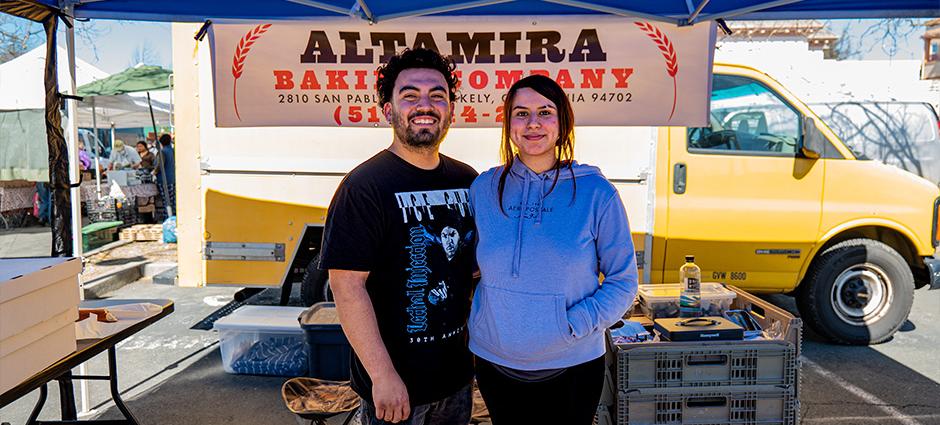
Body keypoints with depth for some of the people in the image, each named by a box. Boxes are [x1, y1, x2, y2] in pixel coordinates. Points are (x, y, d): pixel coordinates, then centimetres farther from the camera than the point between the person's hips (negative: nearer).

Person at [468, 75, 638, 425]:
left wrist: (572, 326, -16)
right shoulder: (483, 189, 0)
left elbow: (623, 282, -5)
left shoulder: (597, 193, -8)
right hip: (495, 363, 2)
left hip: (572, 366, -2)